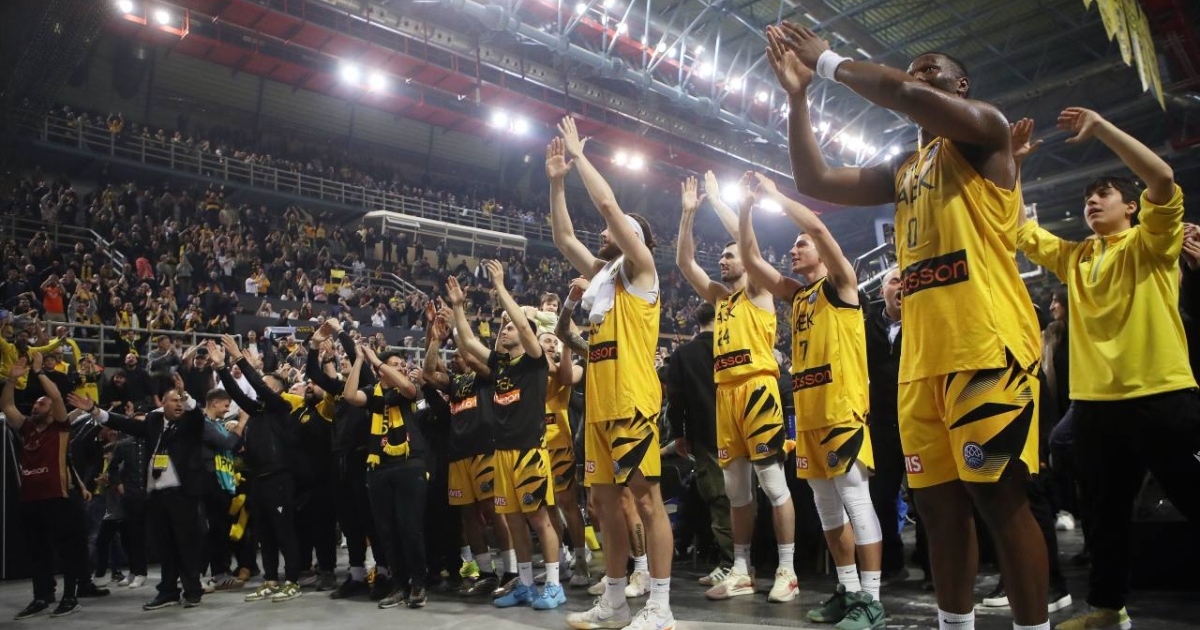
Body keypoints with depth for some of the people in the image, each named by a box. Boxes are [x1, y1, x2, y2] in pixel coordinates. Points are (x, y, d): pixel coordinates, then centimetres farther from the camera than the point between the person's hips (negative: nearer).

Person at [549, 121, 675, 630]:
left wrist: (578, 154, 1)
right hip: (599, 405, 9)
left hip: (633, 402, -9)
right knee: (604, 499, 10)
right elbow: (563, 237, 22)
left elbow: (607, 203, -8)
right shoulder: (600, 275, 21)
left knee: (646, 497, -6)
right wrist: (557, 181, 18)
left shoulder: (638, 269, -1)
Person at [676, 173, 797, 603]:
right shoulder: (719, 296, 22)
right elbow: (684, 262, 18)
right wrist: (689, 212, 13)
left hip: (756, 388, -7)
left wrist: (716, 198, 5)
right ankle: (741, 572, 15)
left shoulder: (758, 290, 5)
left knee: (773, 481, -5)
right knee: (735, 487, 9)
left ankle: (787, 571, 1)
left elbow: (746, 236, -4)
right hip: (725, 392, 7)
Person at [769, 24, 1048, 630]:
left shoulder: (985, 130, 2)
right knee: (939, 502, 10)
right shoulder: (902, 172, 23)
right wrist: (797, 93, 12)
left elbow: (904, 95, -17)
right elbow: (815, 181, 18)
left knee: (999, 496, -6)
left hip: (988, 346, -7)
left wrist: (831, 61, -3)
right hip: (920, 359, 7)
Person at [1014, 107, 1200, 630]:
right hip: (1094, 401, 6)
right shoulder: (1074, 257, 15)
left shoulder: (1150, 242, 0)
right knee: (1104, 512, 15)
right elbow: (1019, 227, 15)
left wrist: (1100, 127, -15)